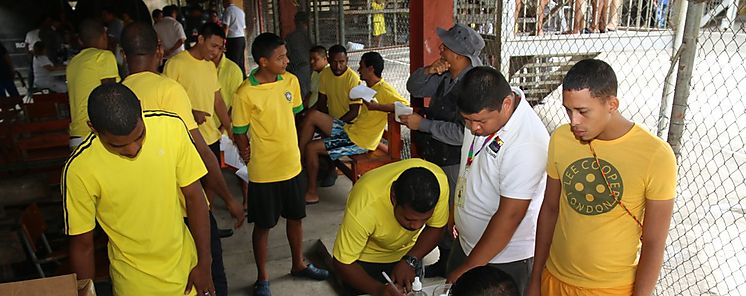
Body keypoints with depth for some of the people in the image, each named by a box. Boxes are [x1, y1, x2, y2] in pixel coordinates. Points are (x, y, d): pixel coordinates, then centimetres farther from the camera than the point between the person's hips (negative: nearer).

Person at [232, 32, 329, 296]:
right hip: (264, 172, -5)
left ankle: (298, 265, 41)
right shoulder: (245, 94, -18)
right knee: (263, 225, 10)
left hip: (292, 164, 5)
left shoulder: (291, 81, -2)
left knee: (296, 217, 19)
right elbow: (240, 134, -9)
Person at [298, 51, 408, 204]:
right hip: (350, 129, 9)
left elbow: (405, 106, -32)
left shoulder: (384, 89, -17)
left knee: (311, 148, -10)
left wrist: (377, 107, -32)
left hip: (359, 142, -9)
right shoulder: (370, 87, 12)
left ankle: (312, 193, 7)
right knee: (312, 115, -3)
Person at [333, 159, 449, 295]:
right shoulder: (364, 208, -41)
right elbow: (343, 263, -27)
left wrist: (410, 261, -28)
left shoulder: (439, 181, -33)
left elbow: (436, 227, -15)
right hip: (367, 257, -3)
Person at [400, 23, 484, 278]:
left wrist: (422, 124, -23)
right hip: (436, 158, 9)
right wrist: (428, 71, -8)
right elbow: (414, 88, 13)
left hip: (454, 164, -9)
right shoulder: (445, 76, 2)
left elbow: (462, 133, -30)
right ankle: (444, 262, 40)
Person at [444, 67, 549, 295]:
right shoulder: (481, 112, -6)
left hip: (504, 257, -7)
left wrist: (468, 268, -21)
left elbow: (509, 216, -28)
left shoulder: (527, 143, -31)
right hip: (466, 241, 8)